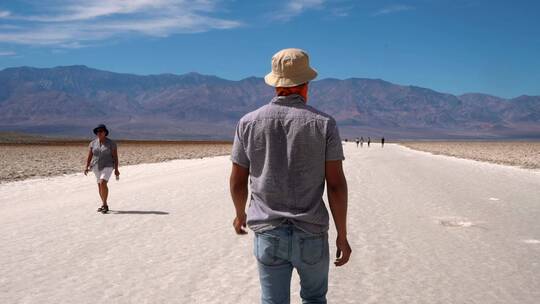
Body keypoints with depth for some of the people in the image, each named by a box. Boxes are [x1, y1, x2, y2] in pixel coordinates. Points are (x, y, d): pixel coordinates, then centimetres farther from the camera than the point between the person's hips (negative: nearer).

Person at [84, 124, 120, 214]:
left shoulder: (111, 143, -9)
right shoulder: (93, 143, 2)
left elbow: (115, 157, -8)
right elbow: (89, 156, 4)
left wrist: (116, 169, -10)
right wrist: (86, 167, -7)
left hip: (107, 166, -5)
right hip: (96, 167, 5)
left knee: (103, 183, -22)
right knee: (100, 186, 10)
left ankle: (104, 204, -11)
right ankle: (105, 205, 23)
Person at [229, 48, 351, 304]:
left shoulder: (248, 123, -2)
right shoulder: (324, 123, -7)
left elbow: (237, 182, 4)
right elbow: (336, 184, -9)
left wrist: (240, 215, 23)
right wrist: (342, 236, 0)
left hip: (268, 234, 1)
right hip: (311, 235, -1)